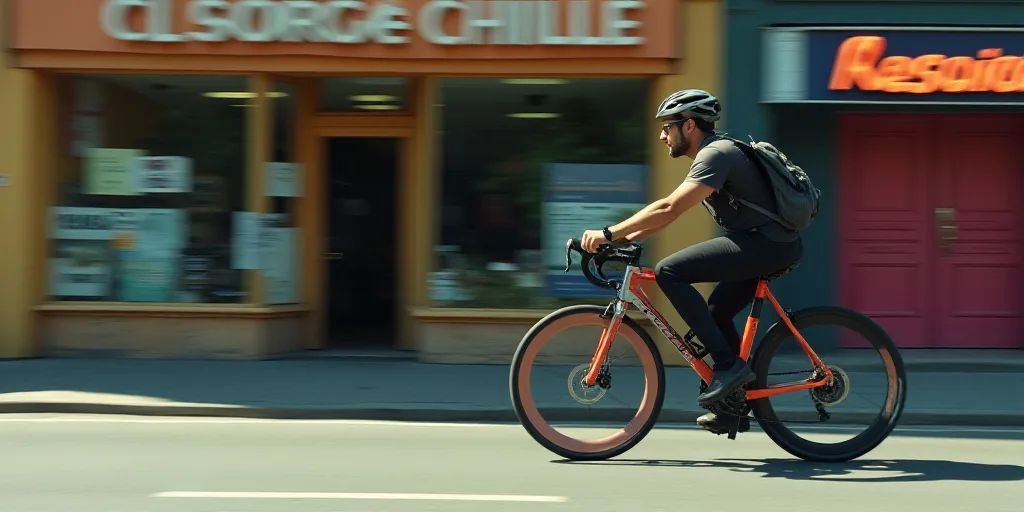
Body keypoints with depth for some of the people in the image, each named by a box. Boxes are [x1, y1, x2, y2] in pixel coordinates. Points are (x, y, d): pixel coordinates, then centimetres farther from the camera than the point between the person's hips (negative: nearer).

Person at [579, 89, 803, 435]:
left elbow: (669, 209, -24)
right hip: (771, 246, 11)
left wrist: (609, 234, -23)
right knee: (716, 313, 18)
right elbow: (668, 212, 20)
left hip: (767, 244, -11)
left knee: (669, 272, -16)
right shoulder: (711, 154, 19)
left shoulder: (716, 154, -14)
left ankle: (728, 365, -14)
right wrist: (625, 237, 9)